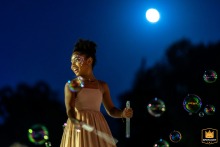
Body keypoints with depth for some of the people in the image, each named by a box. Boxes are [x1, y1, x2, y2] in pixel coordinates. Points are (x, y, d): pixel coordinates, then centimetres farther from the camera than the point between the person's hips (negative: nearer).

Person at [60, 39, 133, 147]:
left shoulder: (102, 85, 13)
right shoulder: (71, 85, 3)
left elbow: (111, 110, 16)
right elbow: (69, 108, -12)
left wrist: (123, 113, -6)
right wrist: (74, 121, -34)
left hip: (98, 129, 3)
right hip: (78, 127, -3)